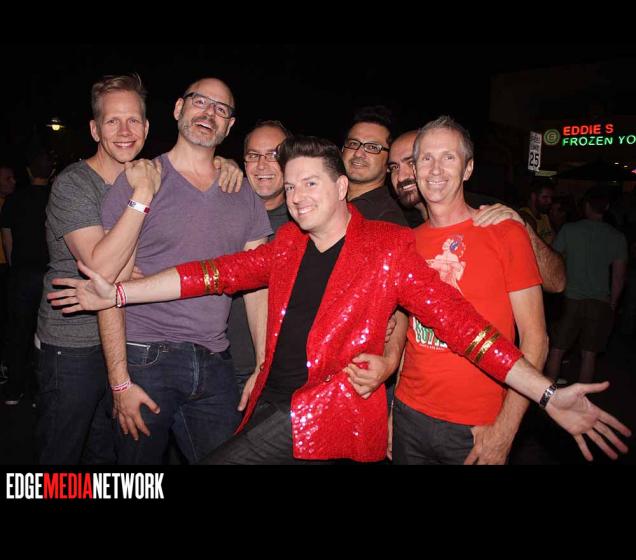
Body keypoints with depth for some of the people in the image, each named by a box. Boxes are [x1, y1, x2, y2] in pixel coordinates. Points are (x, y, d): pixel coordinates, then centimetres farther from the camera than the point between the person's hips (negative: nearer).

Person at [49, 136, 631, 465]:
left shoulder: (387, 246, -8)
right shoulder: (289, 242, 7)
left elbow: (454, 316, -13)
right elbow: (223, 272, 2)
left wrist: (548, 394, -19)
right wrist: (119, 292, -3)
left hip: (333, 409, -5)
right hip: (272, 401, 5)